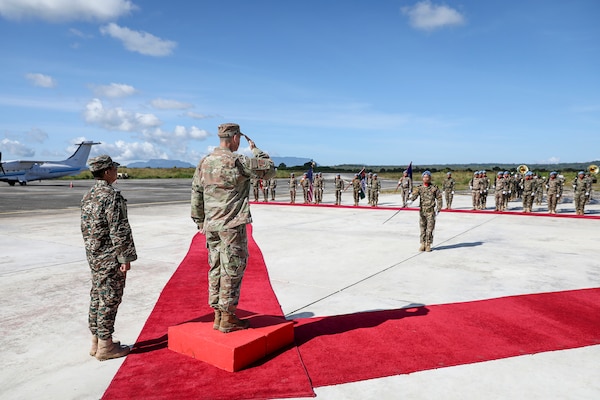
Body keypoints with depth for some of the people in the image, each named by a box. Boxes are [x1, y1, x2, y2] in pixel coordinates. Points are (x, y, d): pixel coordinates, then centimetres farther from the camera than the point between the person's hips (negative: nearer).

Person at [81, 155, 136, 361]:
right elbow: (119, 230, -21)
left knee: (97, 296, 16)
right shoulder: (112, 196, -19)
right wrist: (125, 257, -16)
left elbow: (85, 227, 16)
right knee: (109, 298, -1)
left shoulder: (88, 195, 10)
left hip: (93, 255, 9)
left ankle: (96, 342, 26)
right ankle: (105, 346, 8)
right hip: (111, 258, -9)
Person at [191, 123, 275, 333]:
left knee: (216, 269, 13)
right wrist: (256, 149, 8)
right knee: (232, 271, 1)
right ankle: (228, 319, 9)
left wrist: (200, 222, 20)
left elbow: (196, 194, 12)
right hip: (232, 225, -7)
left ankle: (218, 315, 21)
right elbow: (269, 170, -5)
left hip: (211, 226, 7)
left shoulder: (204, 162, 8)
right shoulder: (237, 161, -13)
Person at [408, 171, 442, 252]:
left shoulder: (434, 188, 1)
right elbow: (415, 194, -16)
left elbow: (439, 199, 4)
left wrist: (438, 209, -1)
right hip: (422, 211, 2)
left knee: (429, 229, -1)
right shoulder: (419, 188, 4)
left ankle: (428, 245, 9)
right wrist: (411, 199, -37)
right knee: (422, 229, 7)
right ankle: (423, 244, 15)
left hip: (431, 211, -2)